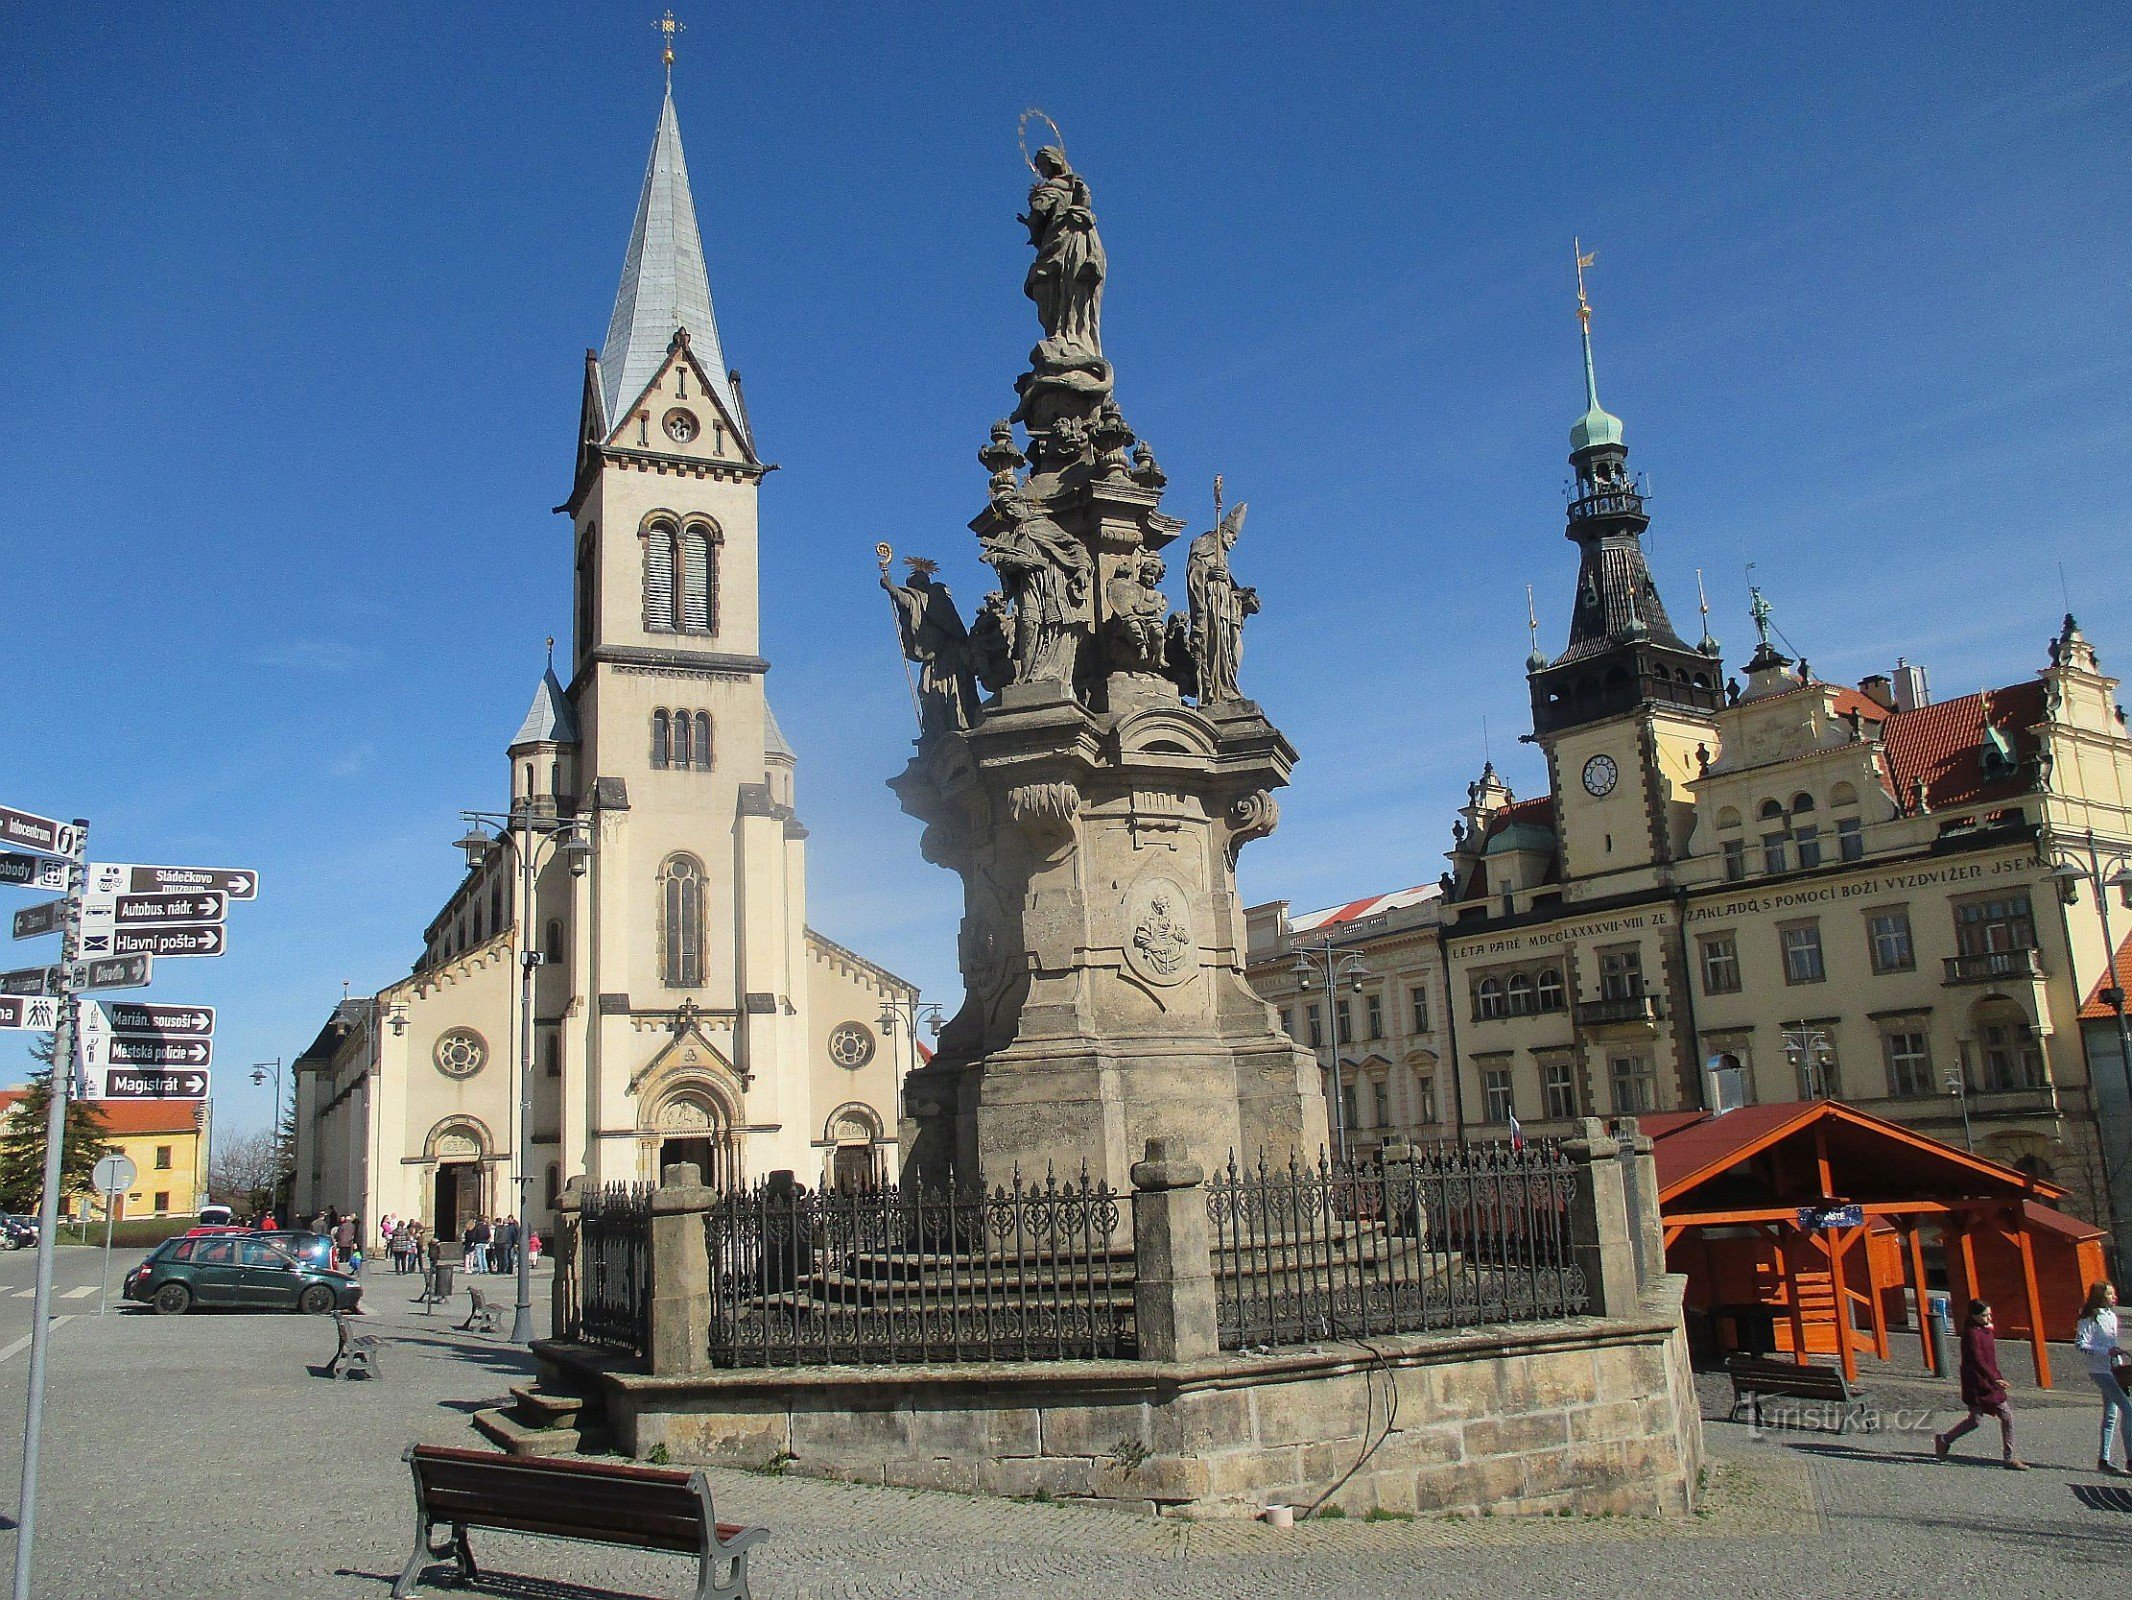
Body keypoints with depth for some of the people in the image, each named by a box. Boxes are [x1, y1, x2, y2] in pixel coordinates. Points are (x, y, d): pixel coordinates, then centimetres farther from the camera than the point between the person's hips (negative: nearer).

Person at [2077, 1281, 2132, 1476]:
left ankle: (2103, 1460, 15)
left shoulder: (2112, 1317, 14)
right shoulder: (2090, 1319, -11)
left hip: (2113, 1370, 8)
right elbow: (2080, 1344, -16)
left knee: (2111, 1414, 9)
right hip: (2100, 1370, -8)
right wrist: (2106, 1351, -23)